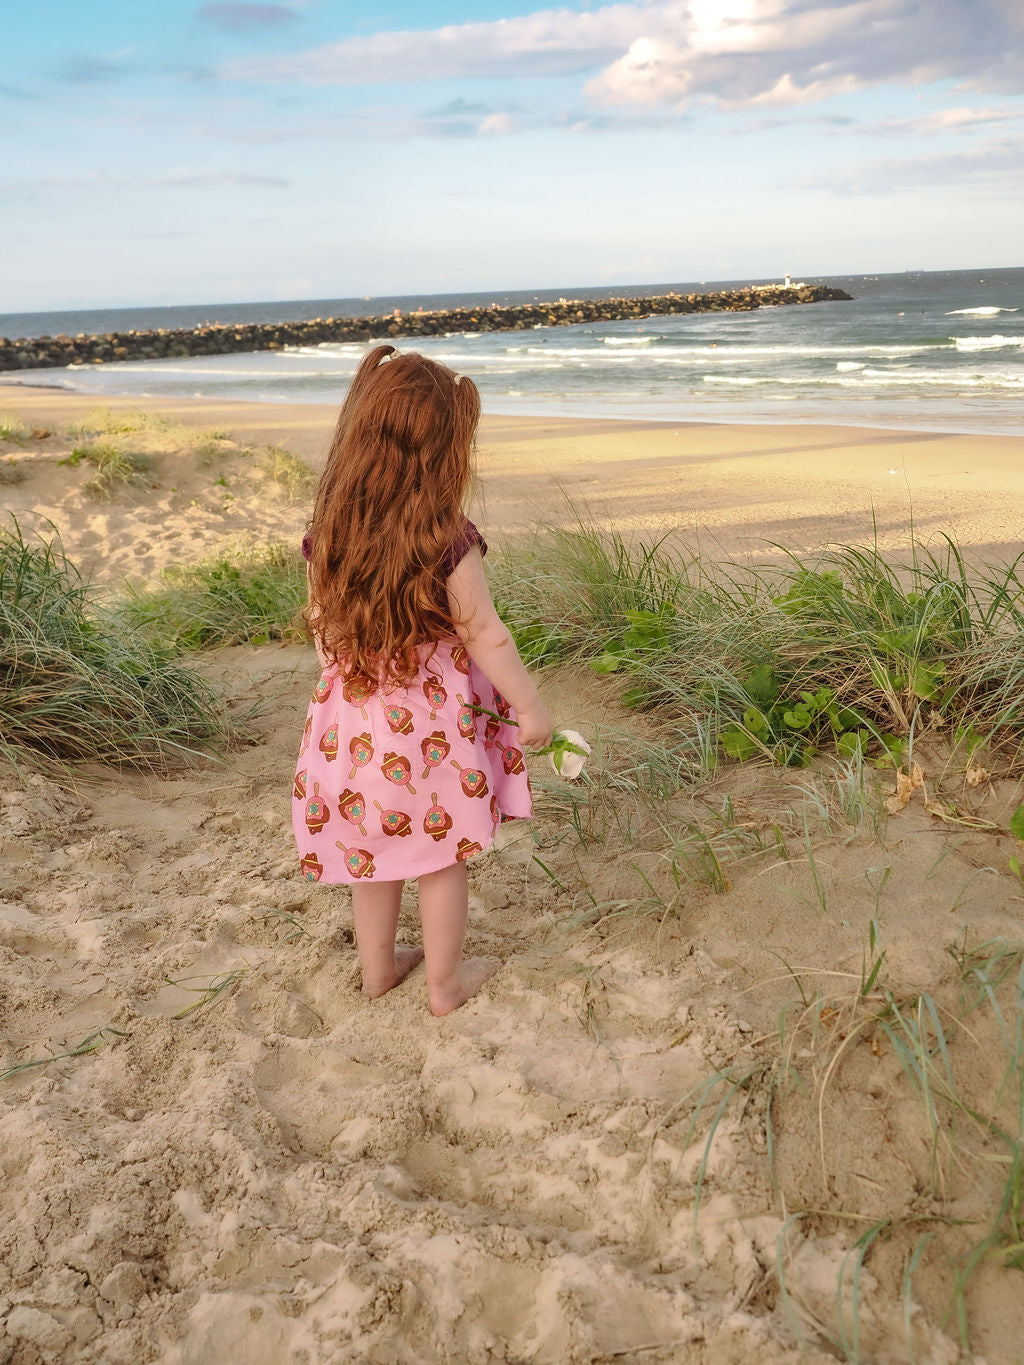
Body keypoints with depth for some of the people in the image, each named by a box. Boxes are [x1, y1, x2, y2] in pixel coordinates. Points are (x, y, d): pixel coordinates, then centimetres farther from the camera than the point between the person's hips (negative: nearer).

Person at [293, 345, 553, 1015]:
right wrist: (530, 707, -6)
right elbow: (484, 636, -17)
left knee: (372, 846, 20)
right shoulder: (447, 539, -21)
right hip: (433, 716, -4)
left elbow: (321, 622, 4)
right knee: (442, 853, 13)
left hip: (356, 717, 5)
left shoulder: (330, 532, -6)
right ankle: (446, 983, 28)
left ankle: (378, 967, 38)